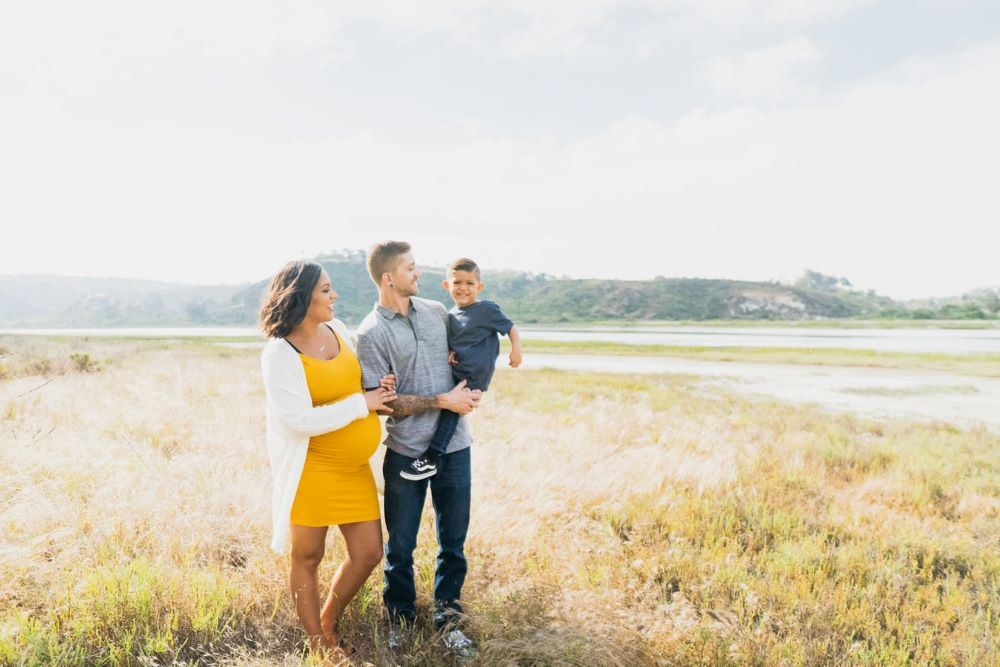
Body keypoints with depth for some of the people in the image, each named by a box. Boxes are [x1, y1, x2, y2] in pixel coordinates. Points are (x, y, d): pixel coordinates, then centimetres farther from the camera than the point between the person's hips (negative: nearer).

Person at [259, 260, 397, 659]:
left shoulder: (337, 329, 4)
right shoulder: (280, 353, -17)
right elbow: (301, 420, -23)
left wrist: (380, 387, 0)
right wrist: (362, 404, -17)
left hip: (355, 468, 7)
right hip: (311, 470, -7)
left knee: (368, 553, 10)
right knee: (308, 557, 11)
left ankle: (329, 623, 35)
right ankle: (317, 642, 30)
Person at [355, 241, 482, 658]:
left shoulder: (436, 311, 6)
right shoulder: (371, 334, -9)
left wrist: (470, 386, -1)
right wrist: (443, 400, -15)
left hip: (454, 446, 4)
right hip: (405, 451, -3)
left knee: (453, 539, 13)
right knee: (401, 544, 12)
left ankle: (447, 617, 31)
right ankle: (400, 617, 34)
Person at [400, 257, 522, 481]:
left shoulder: (487, 309, -7)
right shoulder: (451, 315, 11)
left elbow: (510, 328, -1)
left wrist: (516, 350, -15)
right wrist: (451, 353, -2)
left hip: (474, 376, -8)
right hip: (456, 371, 8)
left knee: (451, 406, -13)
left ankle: (430, 459, -12)